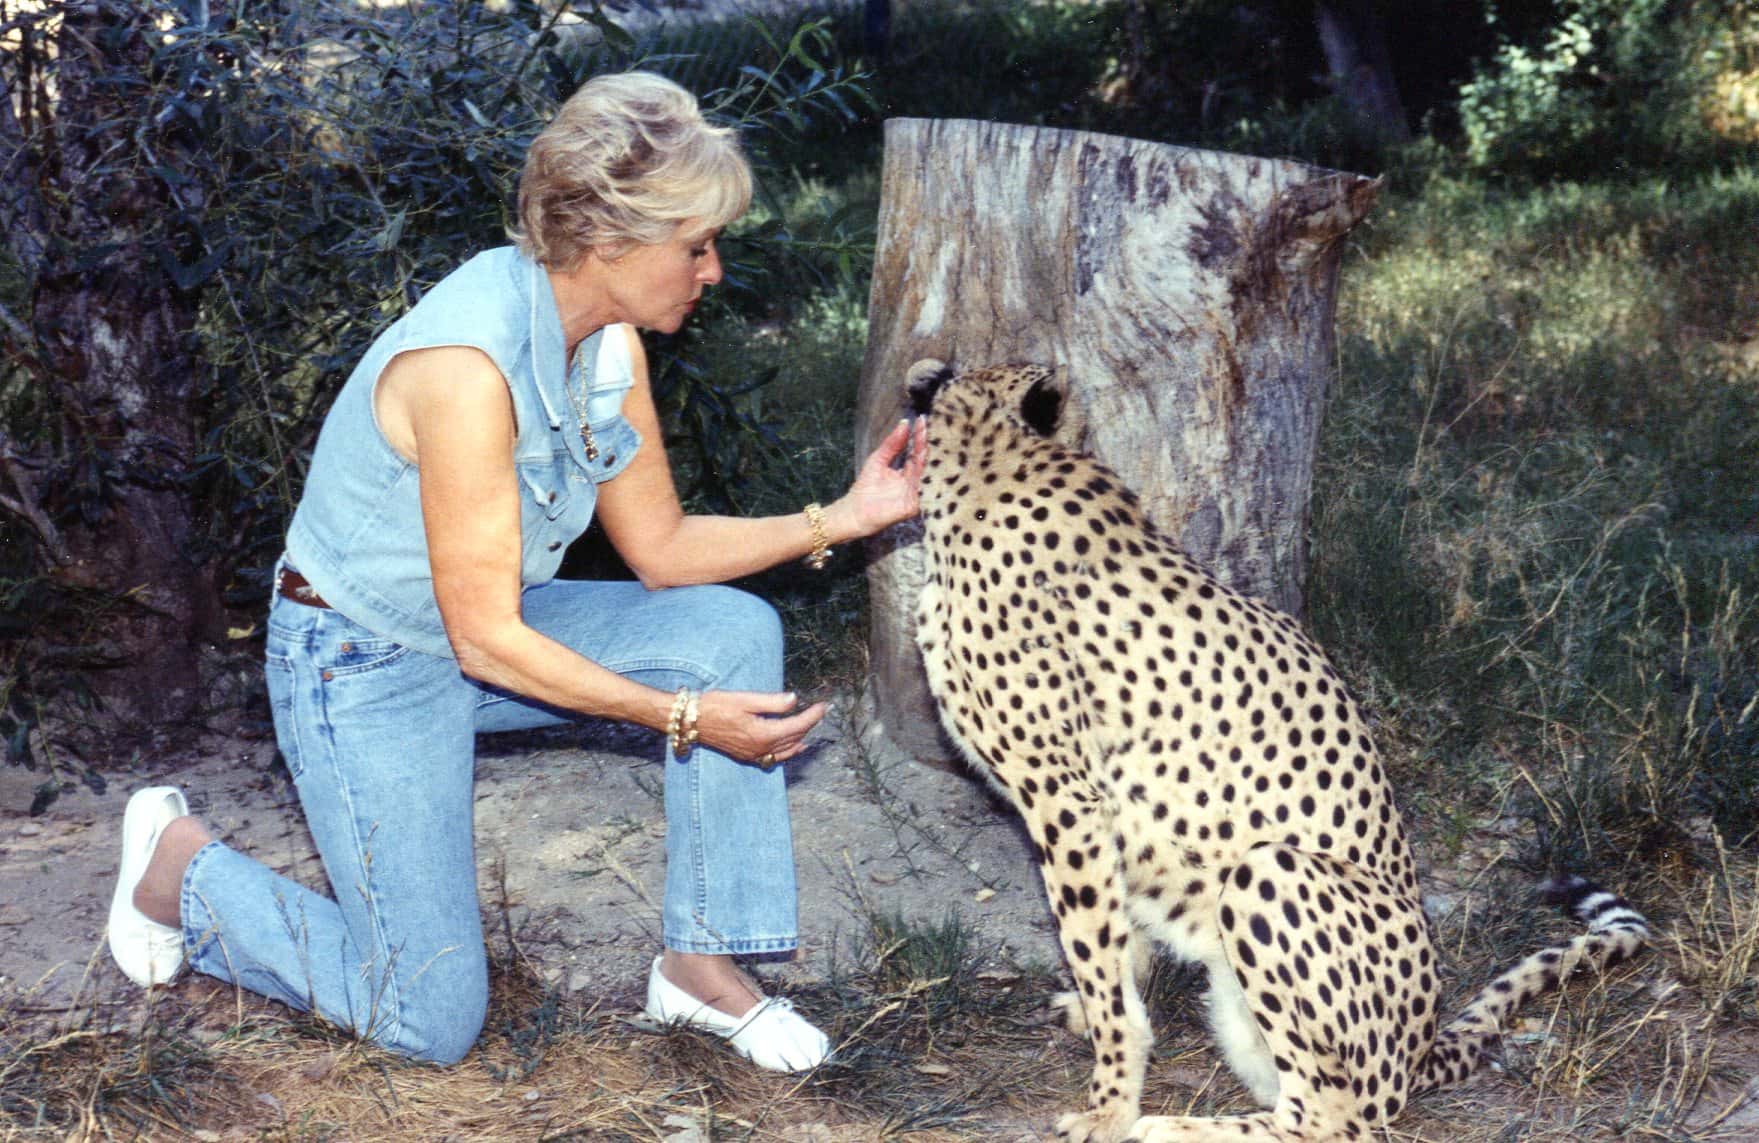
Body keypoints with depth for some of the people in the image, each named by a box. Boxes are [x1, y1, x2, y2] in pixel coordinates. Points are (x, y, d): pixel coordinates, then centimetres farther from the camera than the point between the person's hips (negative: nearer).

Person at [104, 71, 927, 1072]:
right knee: (434, 1023, -4)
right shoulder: (468, 361, -32)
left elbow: (661, 548, 1)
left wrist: (840, 520, -9)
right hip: (367, 664, -8)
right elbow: (487, 640, -28)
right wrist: (685, 717, -26)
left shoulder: (610, 337, -7)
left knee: (736, 630, -12)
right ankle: (184, 864, 17)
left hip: (496, 622, 8)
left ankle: (703, 962, -2)